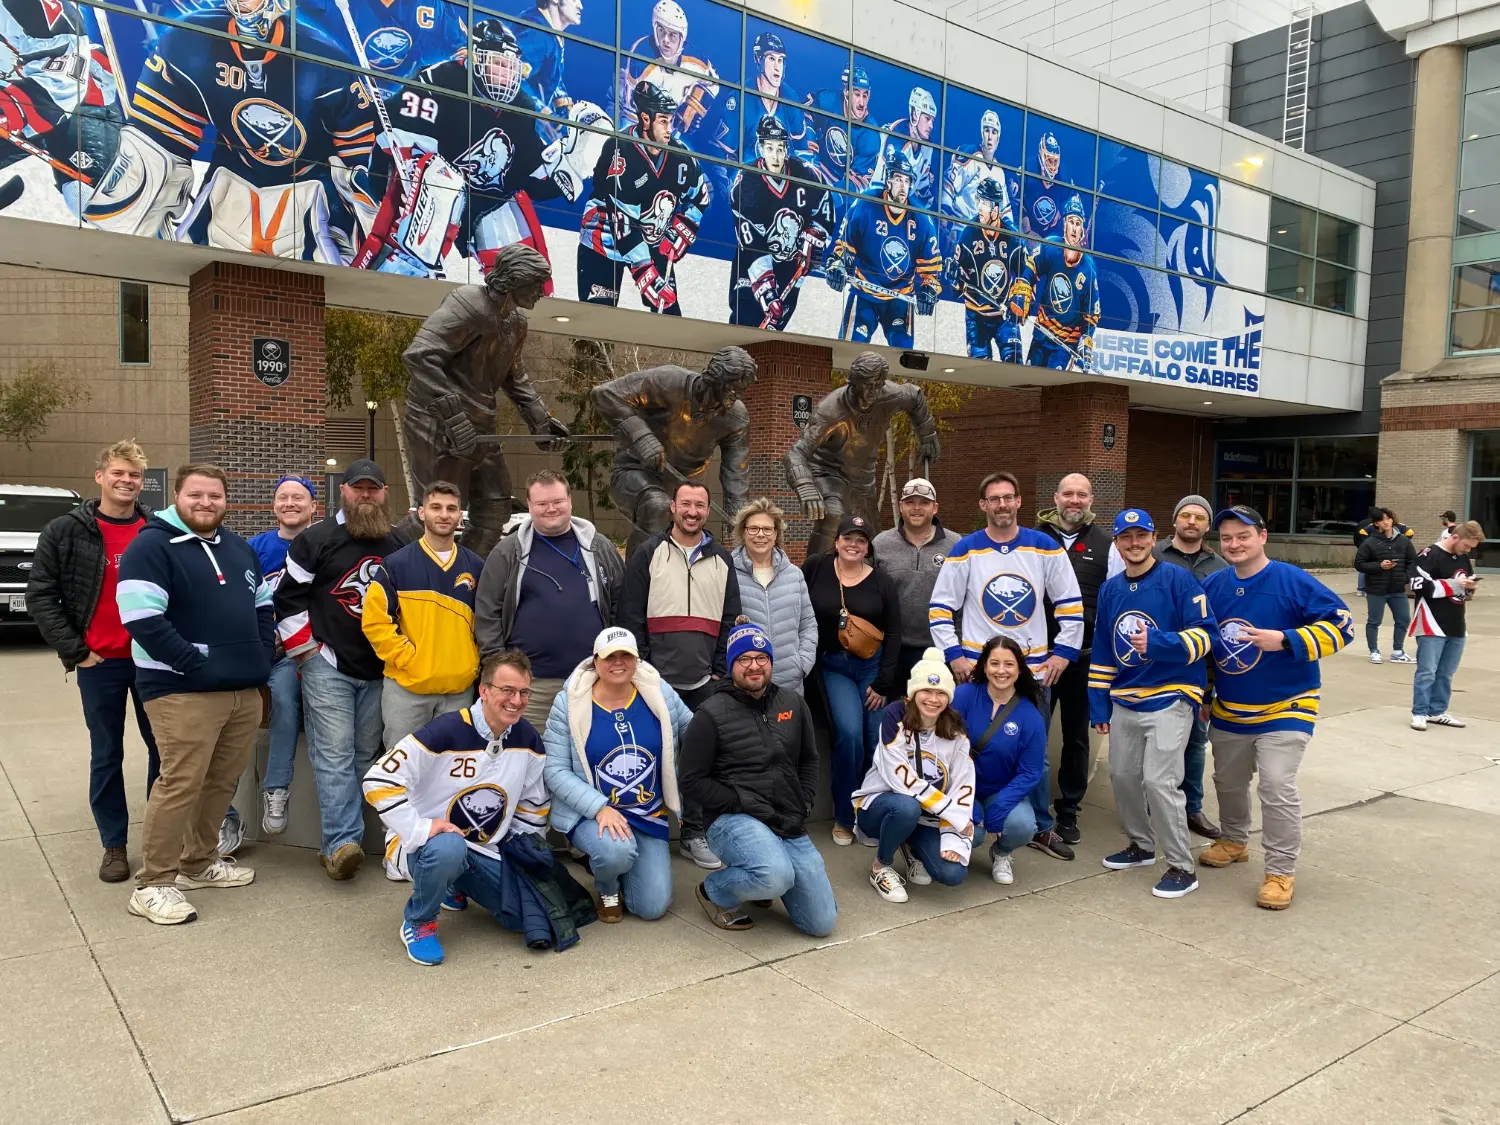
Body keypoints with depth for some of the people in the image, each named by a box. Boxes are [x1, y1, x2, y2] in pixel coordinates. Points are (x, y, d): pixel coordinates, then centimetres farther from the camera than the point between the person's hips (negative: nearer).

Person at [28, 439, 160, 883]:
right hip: (99, 663, -1)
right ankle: (114, 844, 21)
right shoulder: (65, 531, -2)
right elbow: (40, 596, -1)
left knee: (163, 748, 9)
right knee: (107, 755, 9)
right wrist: (74, 651, -6)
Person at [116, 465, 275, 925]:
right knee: (180, 784, -8)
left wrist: (263, 655, 9)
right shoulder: (151, 546, -6)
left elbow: (262, 607, 25)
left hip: (245, 690, 7)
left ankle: (199, 862, 28)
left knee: (221, 782, 13)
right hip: (184, 692, -7)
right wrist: (195, 665, -18)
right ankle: (153, 884, 3)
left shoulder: (239, 549, 18)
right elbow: (143, 619, -17)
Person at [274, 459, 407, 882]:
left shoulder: (400, 547, 12)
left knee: (363, 756, 7)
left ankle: (334, 843, 16)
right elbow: (288, 598, -2)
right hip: (327, 668, -5)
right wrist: (306, 652, -5)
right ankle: (343, 843, -13)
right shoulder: (316, 541, -2)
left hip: (379, 672, 5)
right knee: (334, 755, -10)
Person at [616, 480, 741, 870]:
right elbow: (630, 615, -2)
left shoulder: (721, 559, 10)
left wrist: (721, 670, 4)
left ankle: (694, 834, 19)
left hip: (705, 681, 3)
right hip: (657, 677, -3)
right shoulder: (649, 554, 1)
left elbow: (730, 619, 11)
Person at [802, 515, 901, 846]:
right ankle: (844, 817, 4)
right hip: (833, 666, -1)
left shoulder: (881, 581, 0)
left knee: (875, 740, 1)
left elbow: (893, 633, 0)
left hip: (873, 666, 1)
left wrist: (884, 683, -4)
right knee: (849, 734, -16)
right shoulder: (815, 567, -2)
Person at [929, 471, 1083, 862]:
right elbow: (940, 608, 1)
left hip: (1035, 669, 1)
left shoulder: (1046, 547, 2)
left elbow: (1070, 604, 6)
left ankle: (1041, 828, 23)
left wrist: (1063, 652, 0)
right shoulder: (965, 551, -2)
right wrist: (954, 655, -6)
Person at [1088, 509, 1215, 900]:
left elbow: (1206, 634, -14)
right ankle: (1140, 845, 33)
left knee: (1159, 782, -12)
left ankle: (1182, 867, 3)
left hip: (1170, 698, -6)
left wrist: (1158, 643, -29)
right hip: (1124, 701, 6)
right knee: (1122, 776, 11)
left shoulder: (1179, 579, -9)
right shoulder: (1110, 590, 8)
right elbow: (1102, 651, 13)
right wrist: (1098, 704, 9)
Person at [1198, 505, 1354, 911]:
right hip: (1228, 710, 6)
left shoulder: (1293, 581, -15)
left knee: (1277, 787, -12)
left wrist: (1285, 640, -29)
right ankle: (1234, 841, 43)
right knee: (1228, 782, 19)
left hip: (1284, 708, -5)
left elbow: (1341, 624, -17)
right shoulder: (1212, 586, -1)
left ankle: (1281, 872, 2)